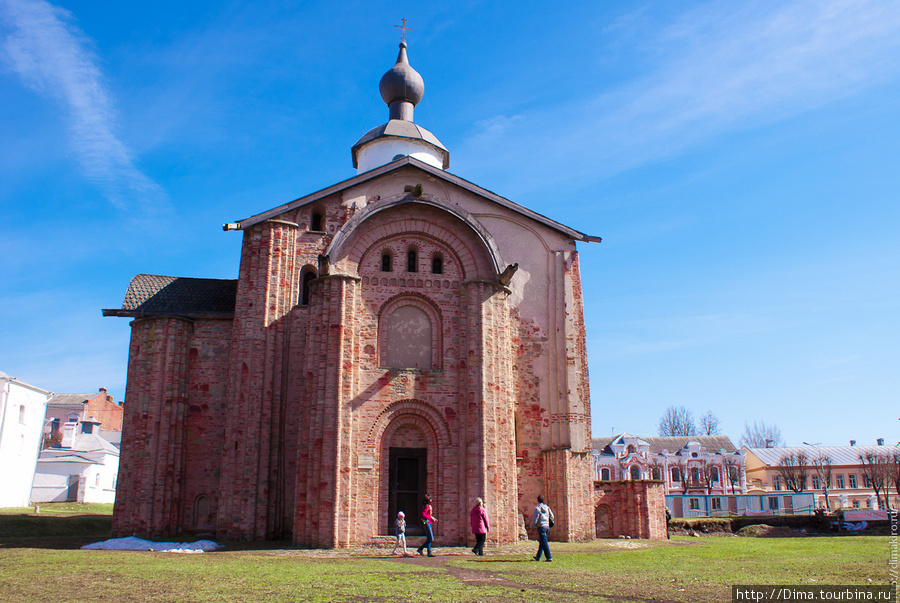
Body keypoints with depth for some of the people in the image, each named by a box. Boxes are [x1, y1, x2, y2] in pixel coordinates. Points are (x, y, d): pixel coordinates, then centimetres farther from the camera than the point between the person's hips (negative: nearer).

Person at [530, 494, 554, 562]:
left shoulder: (537, 508, -11)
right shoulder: (546, 507, 7)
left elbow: (535, 519, -11)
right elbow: (551, 516, 9)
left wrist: (532, 526, 4)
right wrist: (550, 522, 26)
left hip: (541, 526, -7)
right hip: (547, 526, 7)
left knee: (544, 543, -4)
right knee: (541, 542, 16)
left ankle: (549, 557, -7)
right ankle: (538, 557, 25)